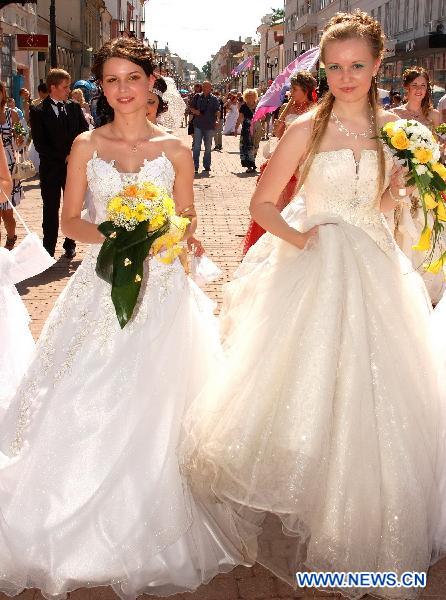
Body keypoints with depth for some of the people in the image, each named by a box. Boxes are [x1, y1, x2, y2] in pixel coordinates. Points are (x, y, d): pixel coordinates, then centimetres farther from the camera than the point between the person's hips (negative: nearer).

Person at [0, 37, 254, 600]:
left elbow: (188, 221, 8)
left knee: (151, 410, 0)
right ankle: (83, 532, 20)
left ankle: (149, 532, 18)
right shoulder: (86, 145, 4)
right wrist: (110, 235, -14)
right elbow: (69, 220, 5)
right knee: (87, 408, 1)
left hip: (162, 289, -1)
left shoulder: (175, 149, 2)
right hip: (101, 284, 1)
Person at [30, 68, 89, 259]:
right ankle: (49, 249, 12)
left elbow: (85, 134, 6)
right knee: (51, 210, 4)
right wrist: (64, 157, -14)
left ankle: (70, 245, 21)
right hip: (51, 168, -3)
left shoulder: (74, 107, 7)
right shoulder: (38, 111, -5)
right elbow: (39, 144, -10)